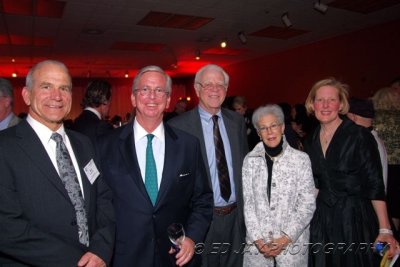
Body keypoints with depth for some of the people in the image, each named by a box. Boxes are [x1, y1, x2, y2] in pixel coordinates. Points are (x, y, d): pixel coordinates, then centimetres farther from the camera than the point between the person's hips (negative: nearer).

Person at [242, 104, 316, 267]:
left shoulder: (301, 159, -6)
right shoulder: (250, 160, -1)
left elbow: (307, 204, -6)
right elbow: (248, 202, -1)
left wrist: (286, 238, -12)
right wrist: (257, 239, -9)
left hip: (293, 242, -1)